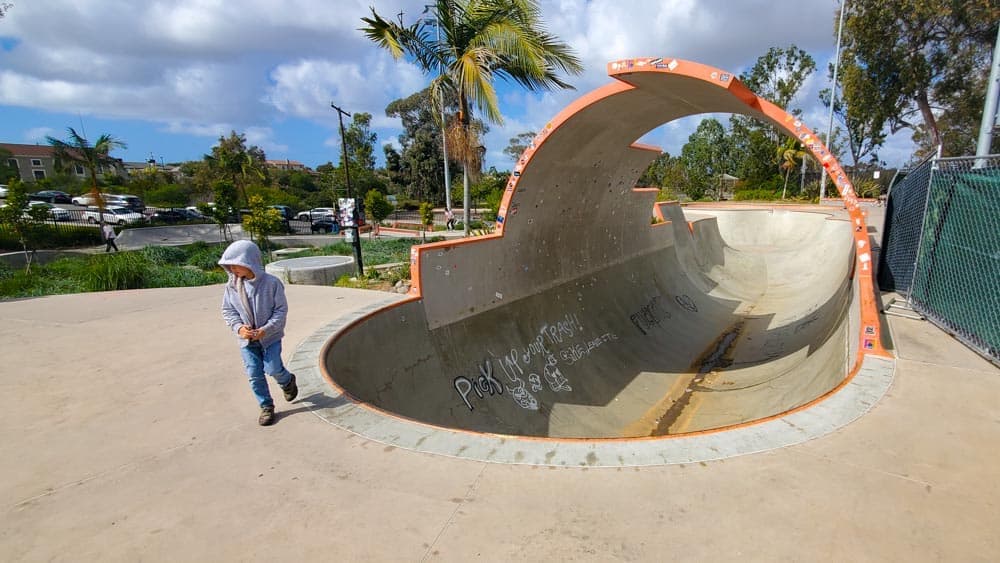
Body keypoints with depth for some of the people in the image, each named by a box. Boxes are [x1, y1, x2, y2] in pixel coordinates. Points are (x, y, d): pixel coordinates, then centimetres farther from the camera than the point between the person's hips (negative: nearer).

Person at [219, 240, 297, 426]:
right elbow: (228, 311, 4)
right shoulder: (231, 286, -6)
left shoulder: (271, 283, -17)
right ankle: (266, 407, 21)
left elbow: (281, 310, -11)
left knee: (273, 368, -6)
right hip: (246, 339, 4)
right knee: (254, 374, 5)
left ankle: (288, 381, 30)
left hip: (270, 336, -3)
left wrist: (265, 330, -20)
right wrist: (238, 327, -14)